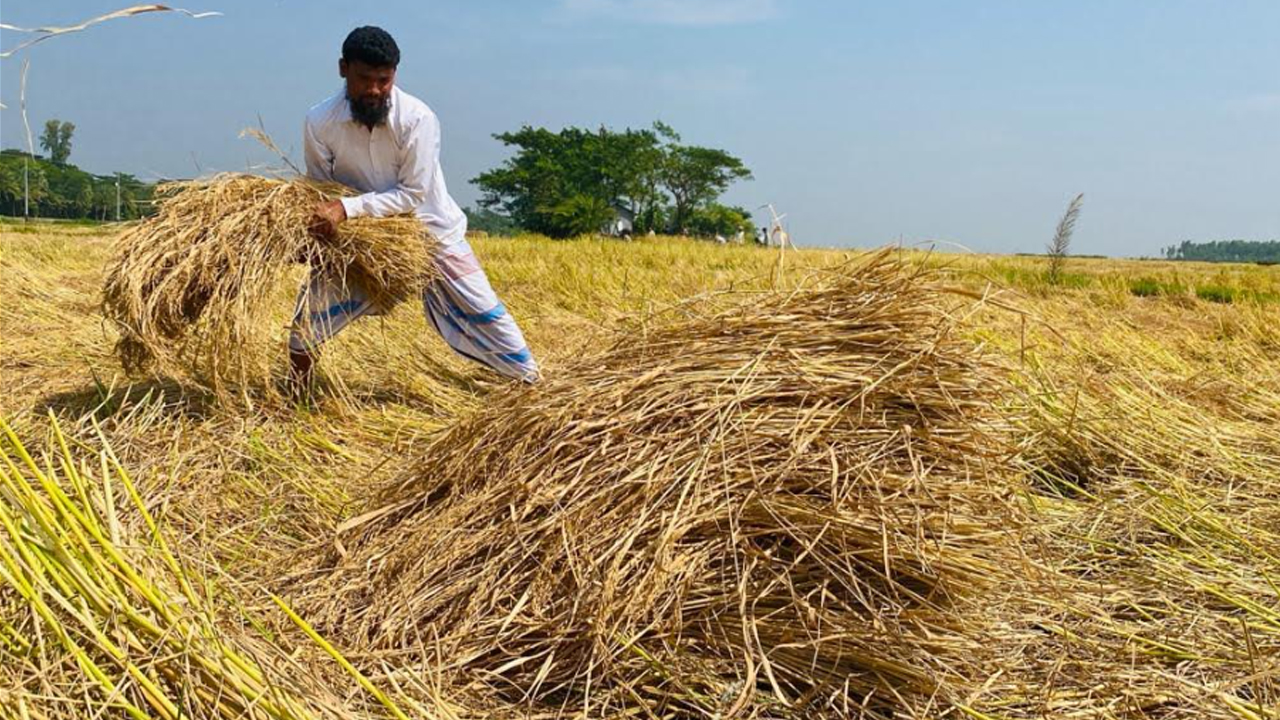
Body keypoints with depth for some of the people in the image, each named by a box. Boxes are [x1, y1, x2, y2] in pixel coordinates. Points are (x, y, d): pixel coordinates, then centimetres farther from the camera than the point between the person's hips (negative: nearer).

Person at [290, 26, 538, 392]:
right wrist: (324, 220, -24)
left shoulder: (417, 118, -26)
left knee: (484, 315, -1)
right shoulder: (319, 122, -18)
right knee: (309, 315, -1)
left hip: (431, 231, -2)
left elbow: (412, 194, -24)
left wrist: (347, 207, -34)